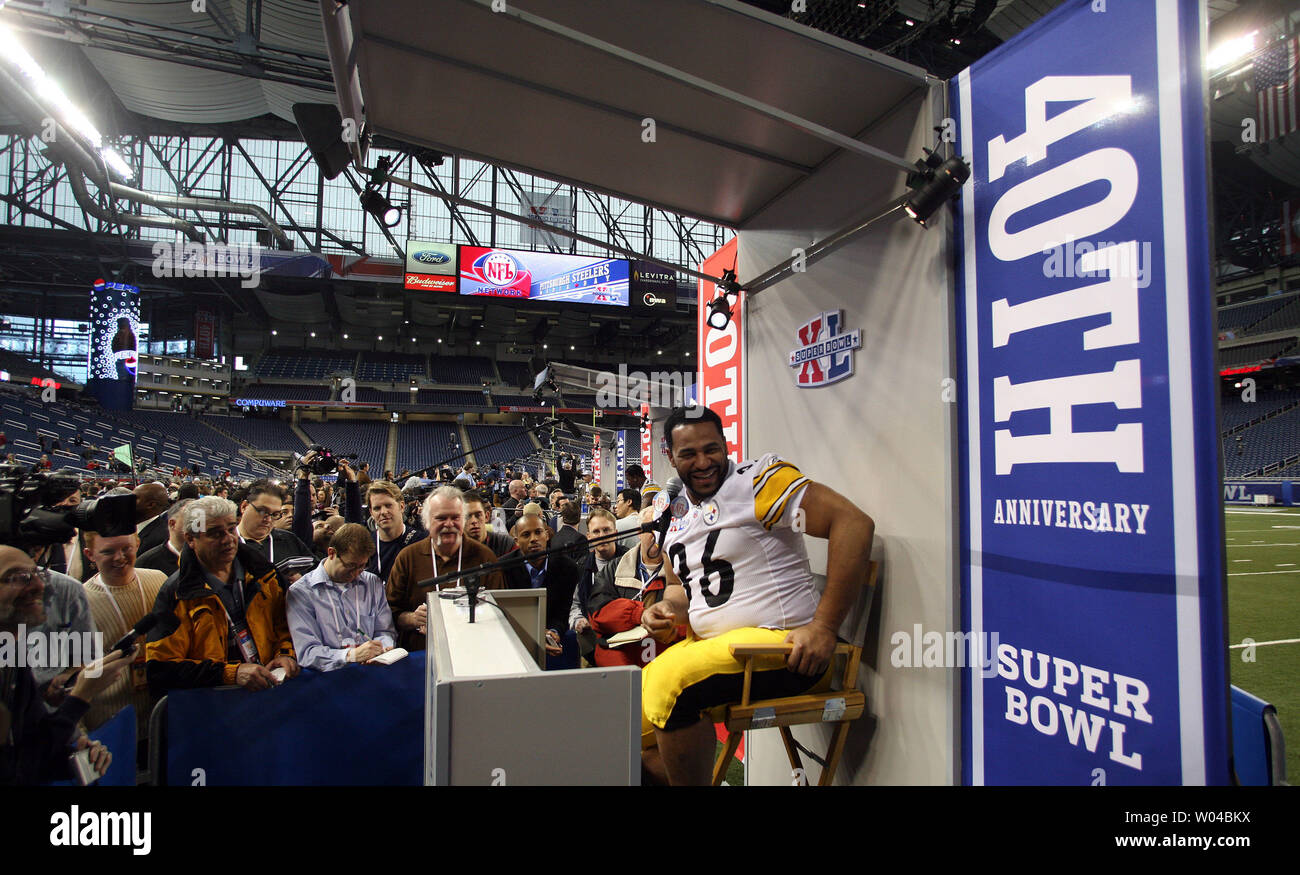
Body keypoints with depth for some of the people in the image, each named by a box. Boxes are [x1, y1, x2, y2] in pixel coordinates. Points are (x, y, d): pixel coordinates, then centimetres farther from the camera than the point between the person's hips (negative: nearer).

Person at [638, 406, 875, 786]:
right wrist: (666, 608, 2)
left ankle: (692, 779, -6)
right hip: (708, 644, 8)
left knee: (670, 680, -29)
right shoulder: (679, 518, 14)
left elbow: (854, 523, -21)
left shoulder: (758, 479, -11)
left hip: (779, 641, -8)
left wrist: (824, 628, -23)